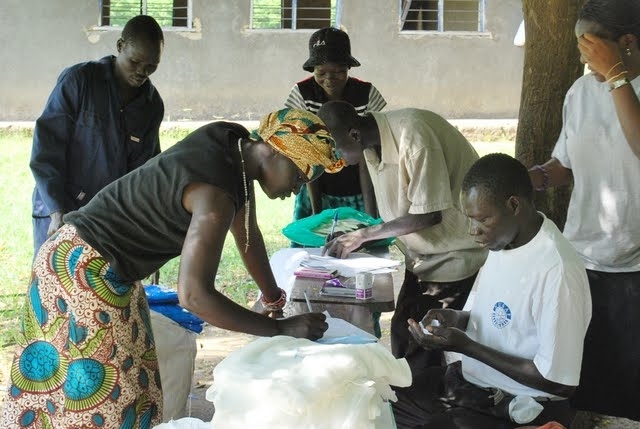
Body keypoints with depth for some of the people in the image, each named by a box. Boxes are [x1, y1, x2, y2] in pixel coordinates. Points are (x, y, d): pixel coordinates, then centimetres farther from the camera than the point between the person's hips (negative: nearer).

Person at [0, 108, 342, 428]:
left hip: (103, 266, 10)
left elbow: (247, 232, 13)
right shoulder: (216, 194, -30)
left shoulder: (237, 145, -1)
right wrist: (281, 328, -26)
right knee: (94, 401, -3)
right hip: (83, 270, -10)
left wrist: (274, 298, 23)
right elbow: (194, 295, -34)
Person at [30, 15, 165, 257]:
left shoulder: (152, 105, 4)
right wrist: (58, 210, -20)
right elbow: (45, 148, -12)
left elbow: (143, 166, 5)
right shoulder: (78, 80, -10)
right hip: (58, 210, -4)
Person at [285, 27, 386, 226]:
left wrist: (371, 215, -20)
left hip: (358, 194, 0)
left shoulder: (366, 94, -15)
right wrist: (316, 210, -15)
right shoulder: (302, 94, -13)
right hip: (318, 193, 1)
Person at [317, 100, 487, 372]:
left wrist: (364, 235, -18)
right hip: (423, 255, 8)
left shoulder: (413, 136, -27)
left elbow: (429, 214, -25)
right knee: (403, 337, 9)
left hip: (455, 255, -8)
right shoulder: (373, 142, -1)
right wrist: (358, 239, -6)